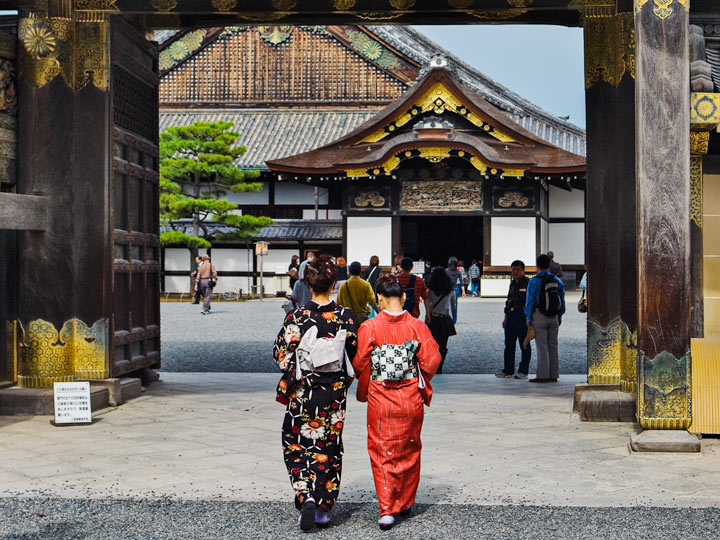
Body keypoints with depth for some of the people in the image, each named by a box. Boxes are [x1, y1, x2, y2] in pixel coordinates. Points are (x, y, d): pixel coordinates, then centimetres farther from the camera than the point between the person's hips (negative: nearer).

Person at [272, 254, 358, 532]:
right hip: (334, 392, 2)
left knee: (297, 446, 11)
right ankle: (324, 506, 15)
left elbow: (282, 354, -7)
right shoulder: (345, 317, -7)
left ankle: (306, 497, -9)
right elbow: (354, 355, 0)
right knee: (328, 447, 13)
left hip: (302, 393, -1)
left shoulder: (297, 317, -12)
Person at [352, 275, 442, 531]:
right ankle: (406, 502, 30)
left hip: (380, 398, -2)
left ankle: (387, 510, -1)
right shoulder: (417, 326, -7)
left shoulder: (369, 327, -10)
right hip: (411, 398, 2)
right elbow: (431, 360, -7)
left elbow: (360, 364, -6)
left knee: (382, 453, 7)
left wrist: (363, 391, 11)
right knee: (409, 451, 18)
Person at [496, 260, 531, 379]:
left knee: (524, 344, -1)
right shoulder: (512, 283, 16)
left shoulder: (528, 282, -8)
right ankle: (508, 370, 17)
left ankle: (523, 371, 4)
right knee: (509, 344, 10)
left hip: (523, 315, -8)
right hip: (511, 315, 8)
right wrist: (506, 317, 19)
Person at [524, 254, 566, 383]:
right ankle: (553, 375, 11)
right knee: (553, 346, 9)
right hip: (554, 317, 5)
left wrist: (528, 318, -5)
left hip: (539, 316, -5)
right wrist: (560, 316, 17)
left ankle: (543, 376, -6)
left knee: (542, 347, -4)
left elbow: (530, 301, -10)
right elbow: (562, 299, 10)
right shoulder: (557, 280, 6)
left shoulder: (534, 281, -10)